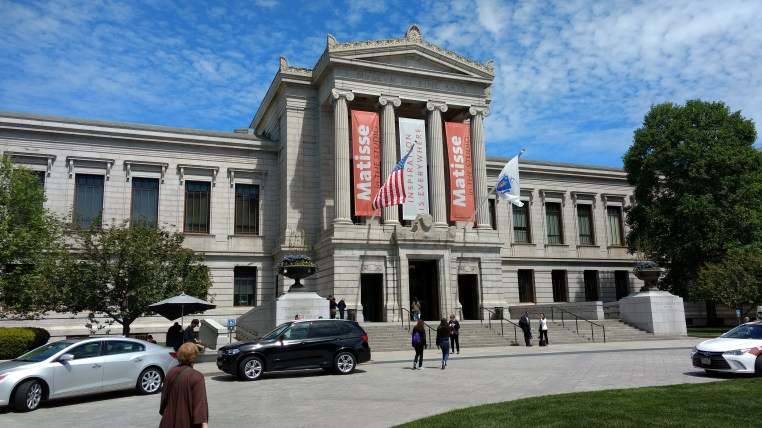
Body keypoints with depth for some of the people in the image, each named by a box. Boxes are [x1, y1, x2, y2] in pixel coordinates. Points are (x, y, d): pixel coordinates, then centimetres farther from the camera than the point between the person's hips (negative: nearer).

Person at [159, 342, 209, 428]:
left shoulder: (171, 372, 0)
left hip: (170, 419, 6)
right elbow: (200, 401, -23)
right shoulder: (197, 376, -18)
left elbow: (164, 395, 12)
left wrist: (163, 411, 26)